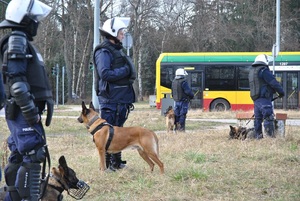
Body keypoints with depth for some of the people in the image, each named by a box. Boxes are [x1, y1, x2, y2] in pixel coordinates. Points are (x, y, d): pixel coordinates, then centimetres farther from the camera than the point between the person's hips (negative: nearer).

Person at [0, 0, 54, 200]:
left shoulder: (21, 41, 19)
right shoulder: (17, 41, -13)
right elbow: (16, 81, -20)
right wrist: (30, 111, -21)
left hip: (22, 113, 10)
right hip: (24, 112, -10)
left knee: (18, 157, 14)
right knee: (33, 156, -11)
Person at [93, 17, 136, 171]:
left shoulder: (117, 50, 18)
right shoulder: (104, 52, -11)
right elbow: (105, 73, -22)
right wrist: (124, 71, -16)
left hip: (121, 98, 10)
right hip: (110, 99, -10)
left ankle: (116, 161, 23)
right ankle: (106, 163, -1)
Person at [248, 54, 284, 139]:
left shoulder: (252, 71, 17)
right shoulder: (264, 71, -11)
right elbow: (274, 83, -13)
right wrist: (281, 92, 1)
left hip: (256, 99, 9)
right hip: (264, 99, -9)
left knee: (258, 118, 12)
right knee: (268, 117, -11)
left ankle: (258, 136, 14)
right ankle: (270, 135, -17)